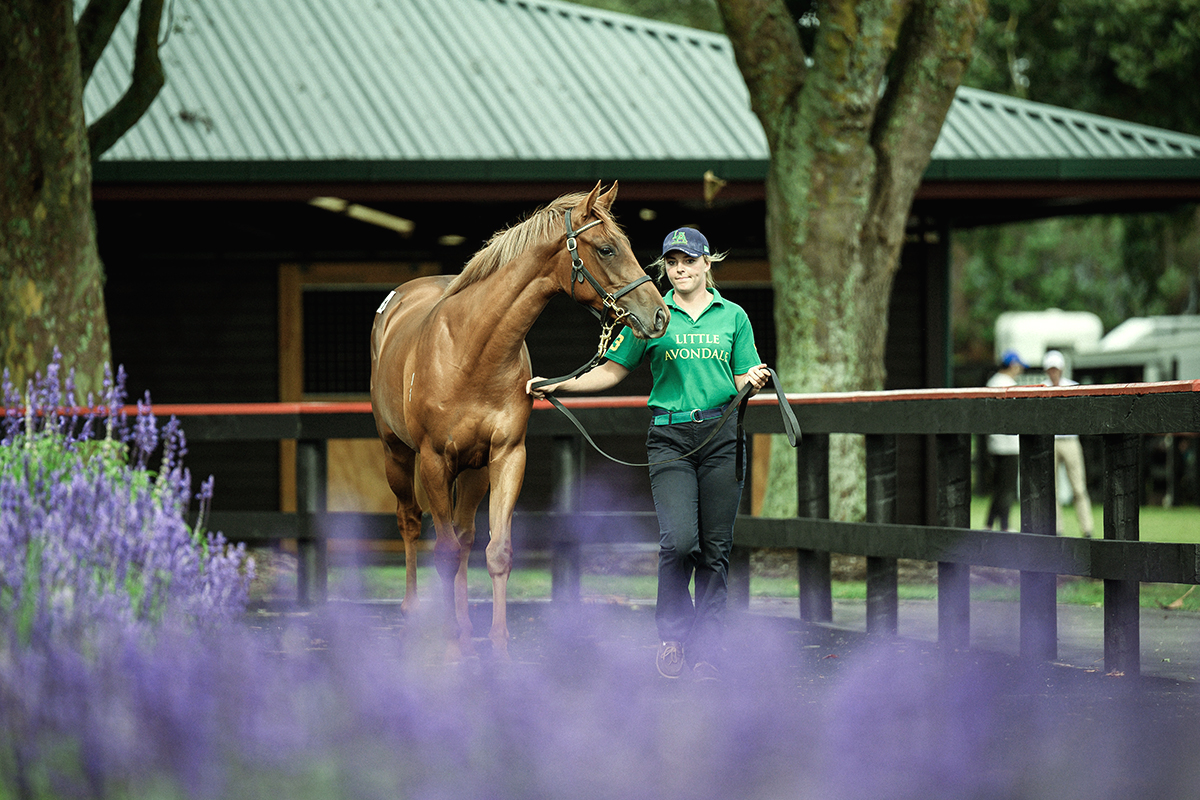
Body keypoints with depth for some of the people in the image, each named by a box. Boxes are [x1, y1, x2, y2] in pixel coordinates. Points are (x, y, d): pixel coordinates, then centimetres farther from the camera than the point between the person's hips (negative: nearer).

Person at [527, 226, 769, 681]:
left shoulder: (733, 316, 9)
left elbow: (743, 381, 10)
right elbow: (612, 372, 10)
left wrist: (755, 383, -13)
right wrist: (556, 387, 0)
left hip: (720, 436, 1)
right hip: (669, 437, -1)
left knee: (715, 548, 1)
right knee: (679, 540, -17)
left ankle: (707, 650, 9)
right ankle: (672, 632, 4)